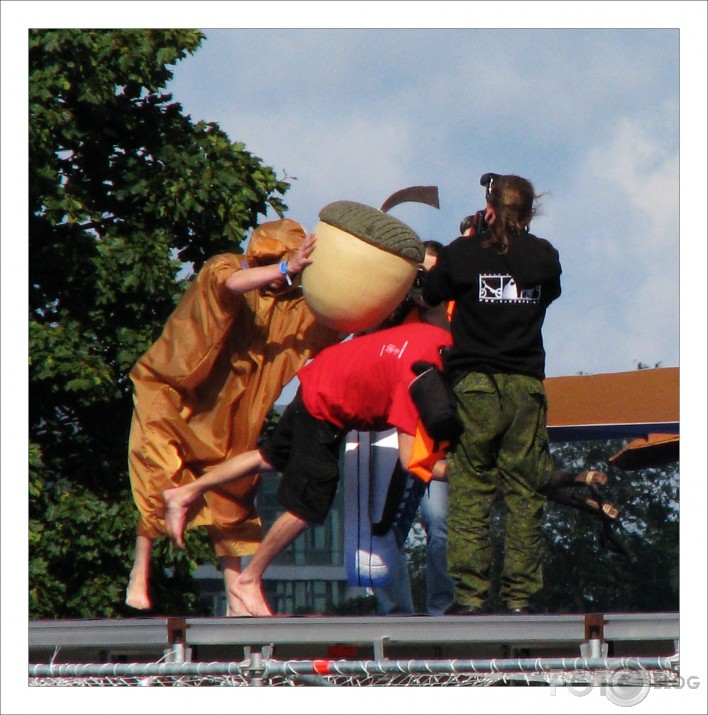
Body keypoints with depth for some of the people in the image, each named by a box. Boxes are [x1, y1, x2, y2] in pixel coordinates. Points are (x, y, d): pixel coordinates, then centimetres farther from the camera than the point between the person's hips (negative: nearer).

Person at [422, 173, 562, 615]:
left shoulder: (464, 254, -2)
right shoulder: (544, 256, 3)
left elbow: (429, 295, 10)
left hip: (474, 384, -1)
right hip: (526, 386, 1)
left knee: (470, 491, 1)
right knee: (525, 493, 4)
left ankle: (470, 595, -5)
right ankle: (520, 595, 1)